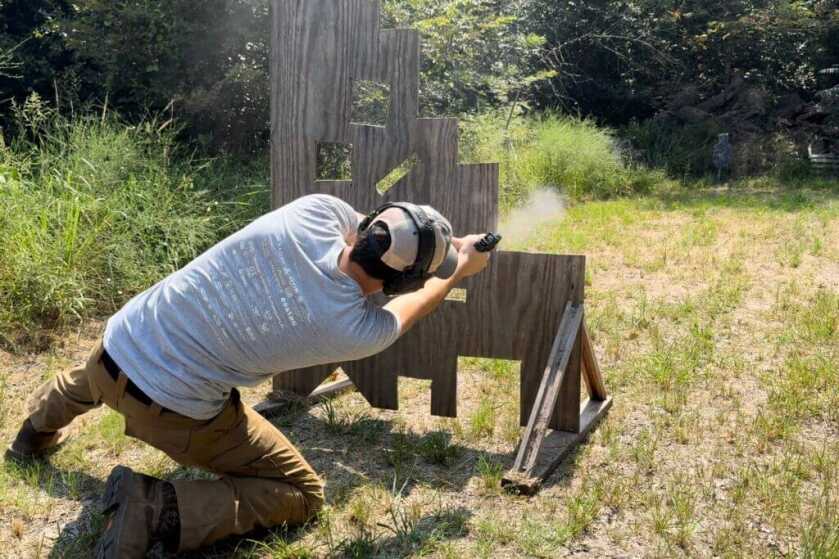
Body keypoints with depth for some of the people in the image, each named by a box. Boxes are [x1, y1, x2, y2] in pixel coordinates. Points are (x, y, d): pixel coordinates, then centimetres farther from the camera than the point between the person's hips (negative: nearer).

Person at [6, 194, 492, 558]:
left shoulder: (317, 210, -14)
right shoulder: (360, 331, -20)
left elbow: (366, 237, 11)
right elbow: (409, 306, 4)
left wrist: (440, 245, 18)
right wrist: (461, 269, 21)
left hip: (115, 347, 6)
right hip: (174, 411, -6)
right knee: (303, 493, 6)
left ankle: (39, 430, 66)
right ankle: (155, 507, -9)